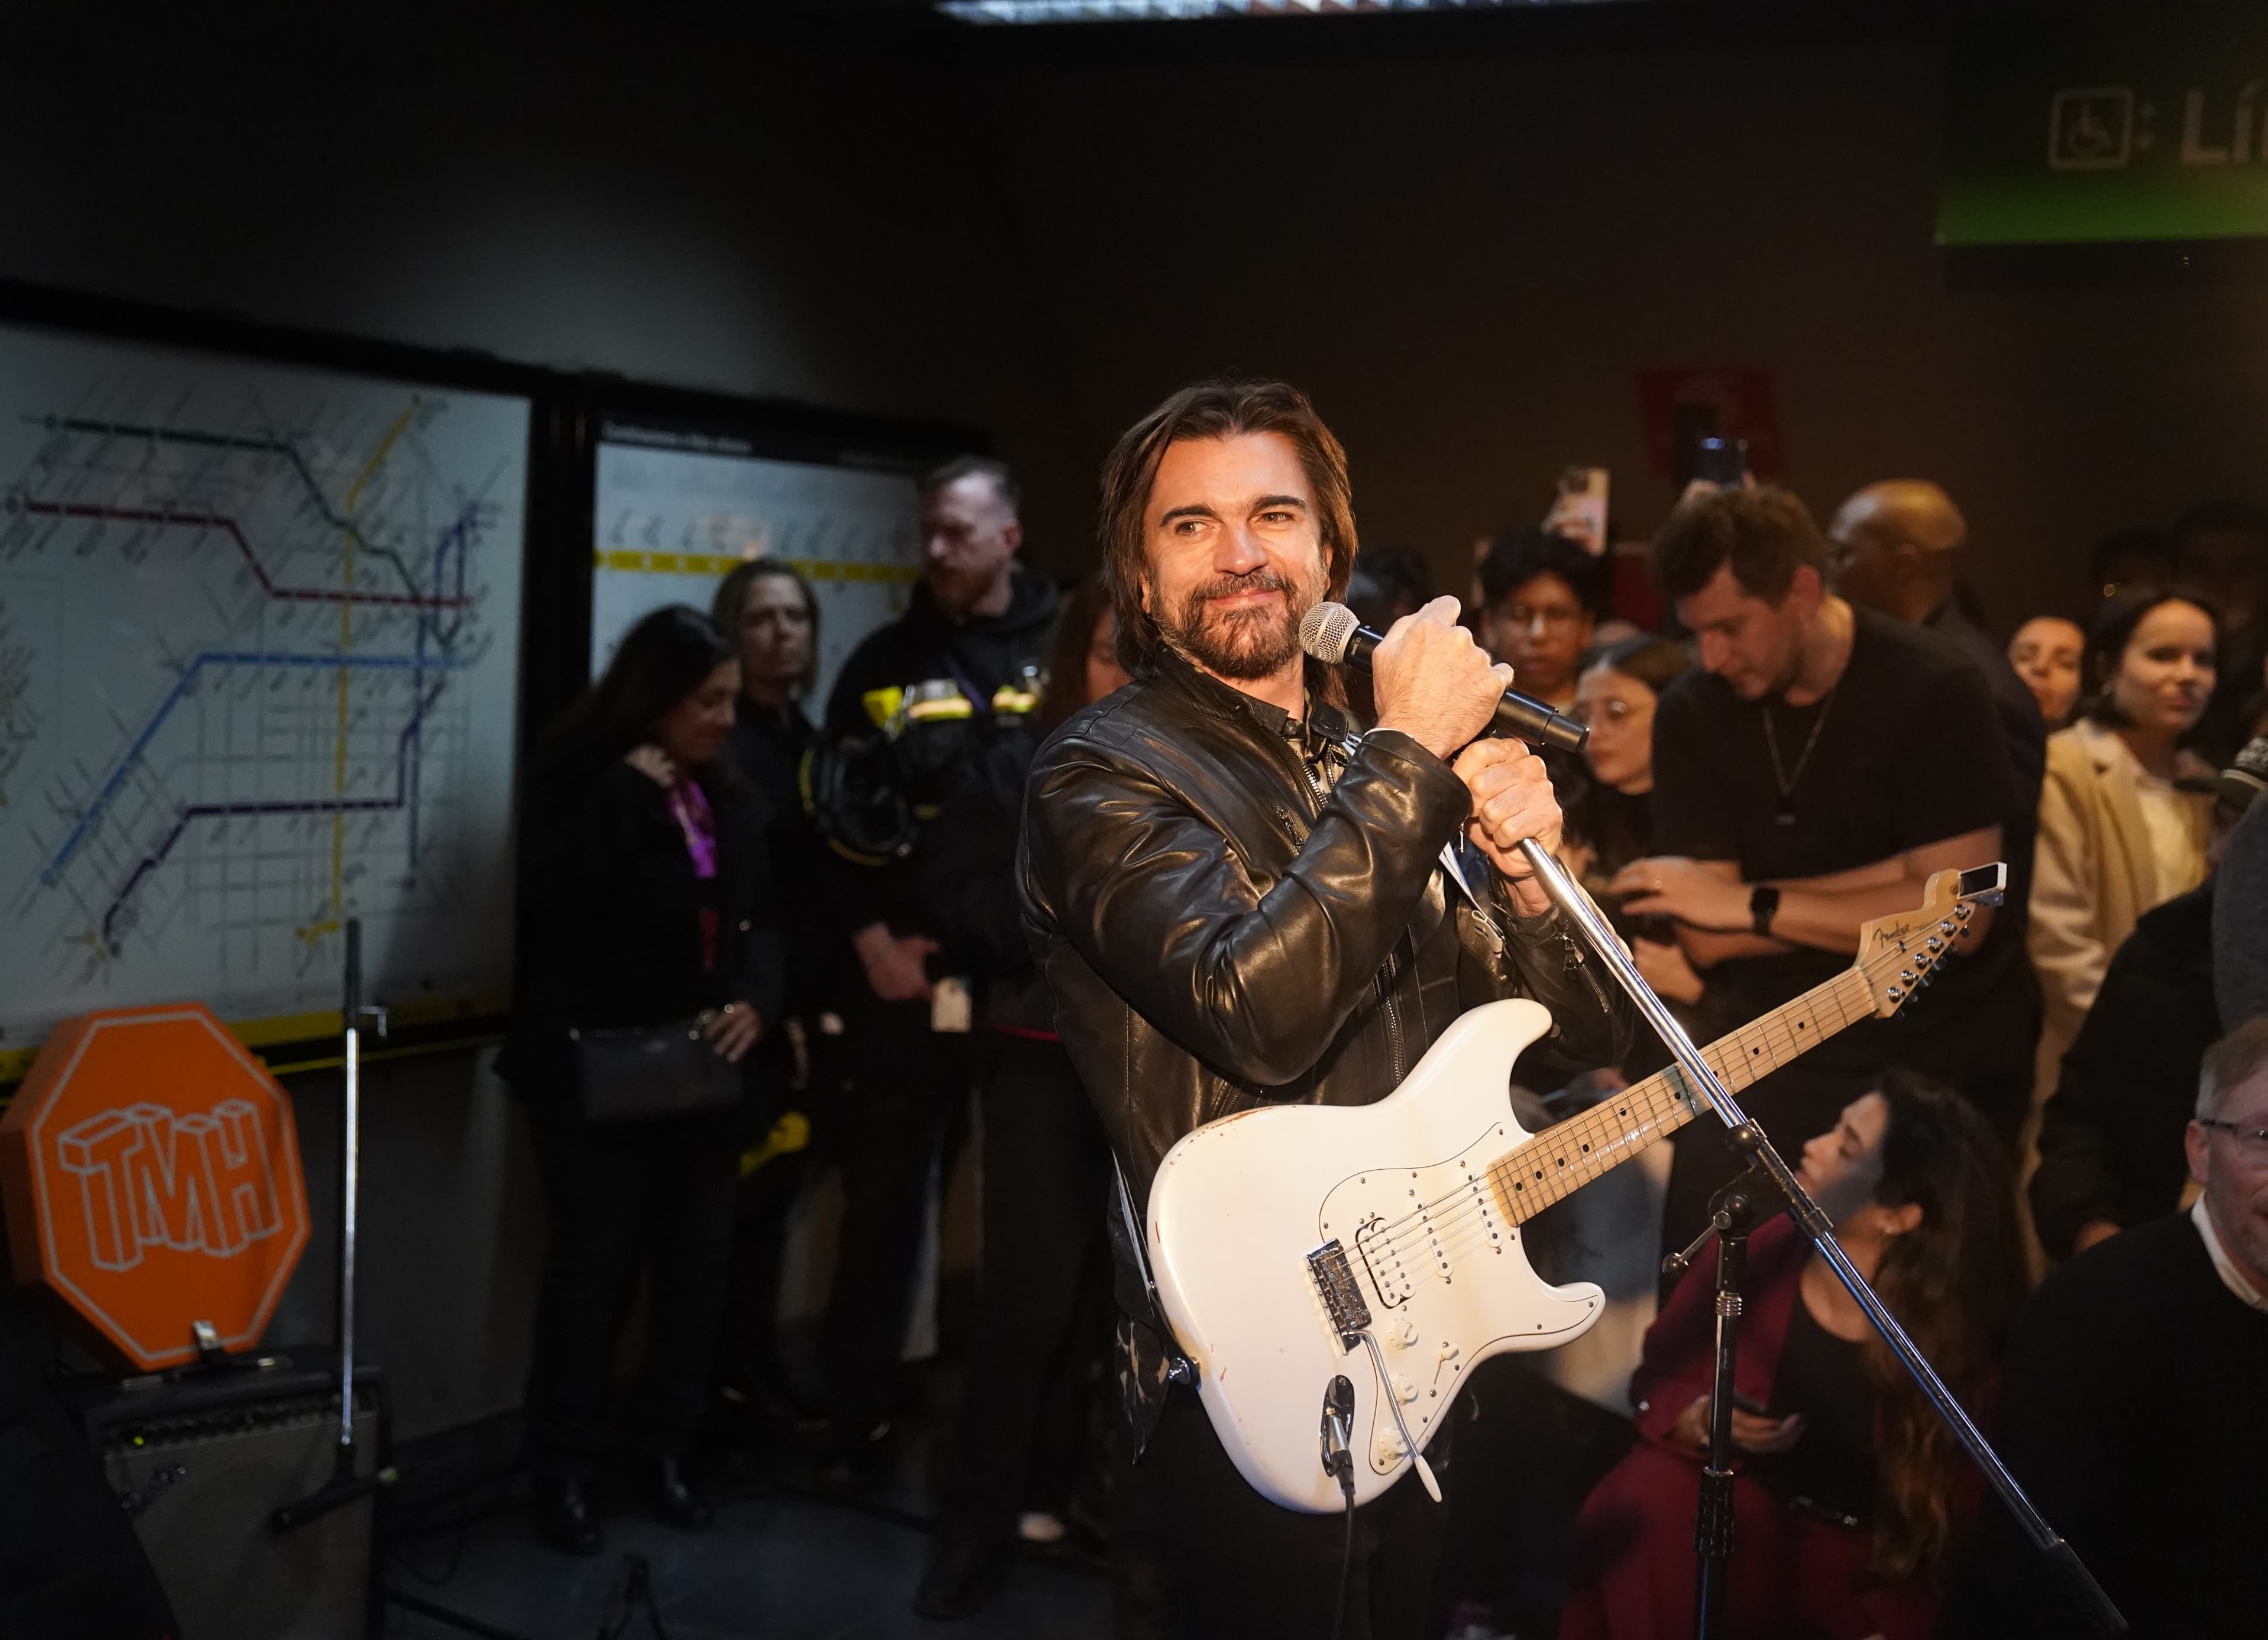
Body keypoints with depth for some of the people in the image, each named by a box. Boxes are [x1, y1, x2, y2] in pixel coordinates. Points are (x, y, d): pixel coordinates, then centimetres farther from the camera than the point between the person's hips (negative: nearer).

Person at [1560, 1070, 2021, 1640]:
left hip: (1857, 1584, 0)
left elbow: (1951, 1514, -7)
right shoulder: (1751, 1257, -11)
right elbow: (1655, 1383, 3)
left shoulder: (1957, 1336, -16)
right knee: (1645, 1499, -29)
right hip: (1724, 1520, 1)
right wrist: (1701, 1420, -17)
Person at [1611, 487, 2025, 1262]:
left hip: (1948, 1053, -2)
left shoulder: (1934, 691, -10)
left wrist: (1754, 904, -15)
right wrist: (1894, 880, -14)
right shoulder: (1692, 713, -3)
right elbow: (1706, 937, -8)